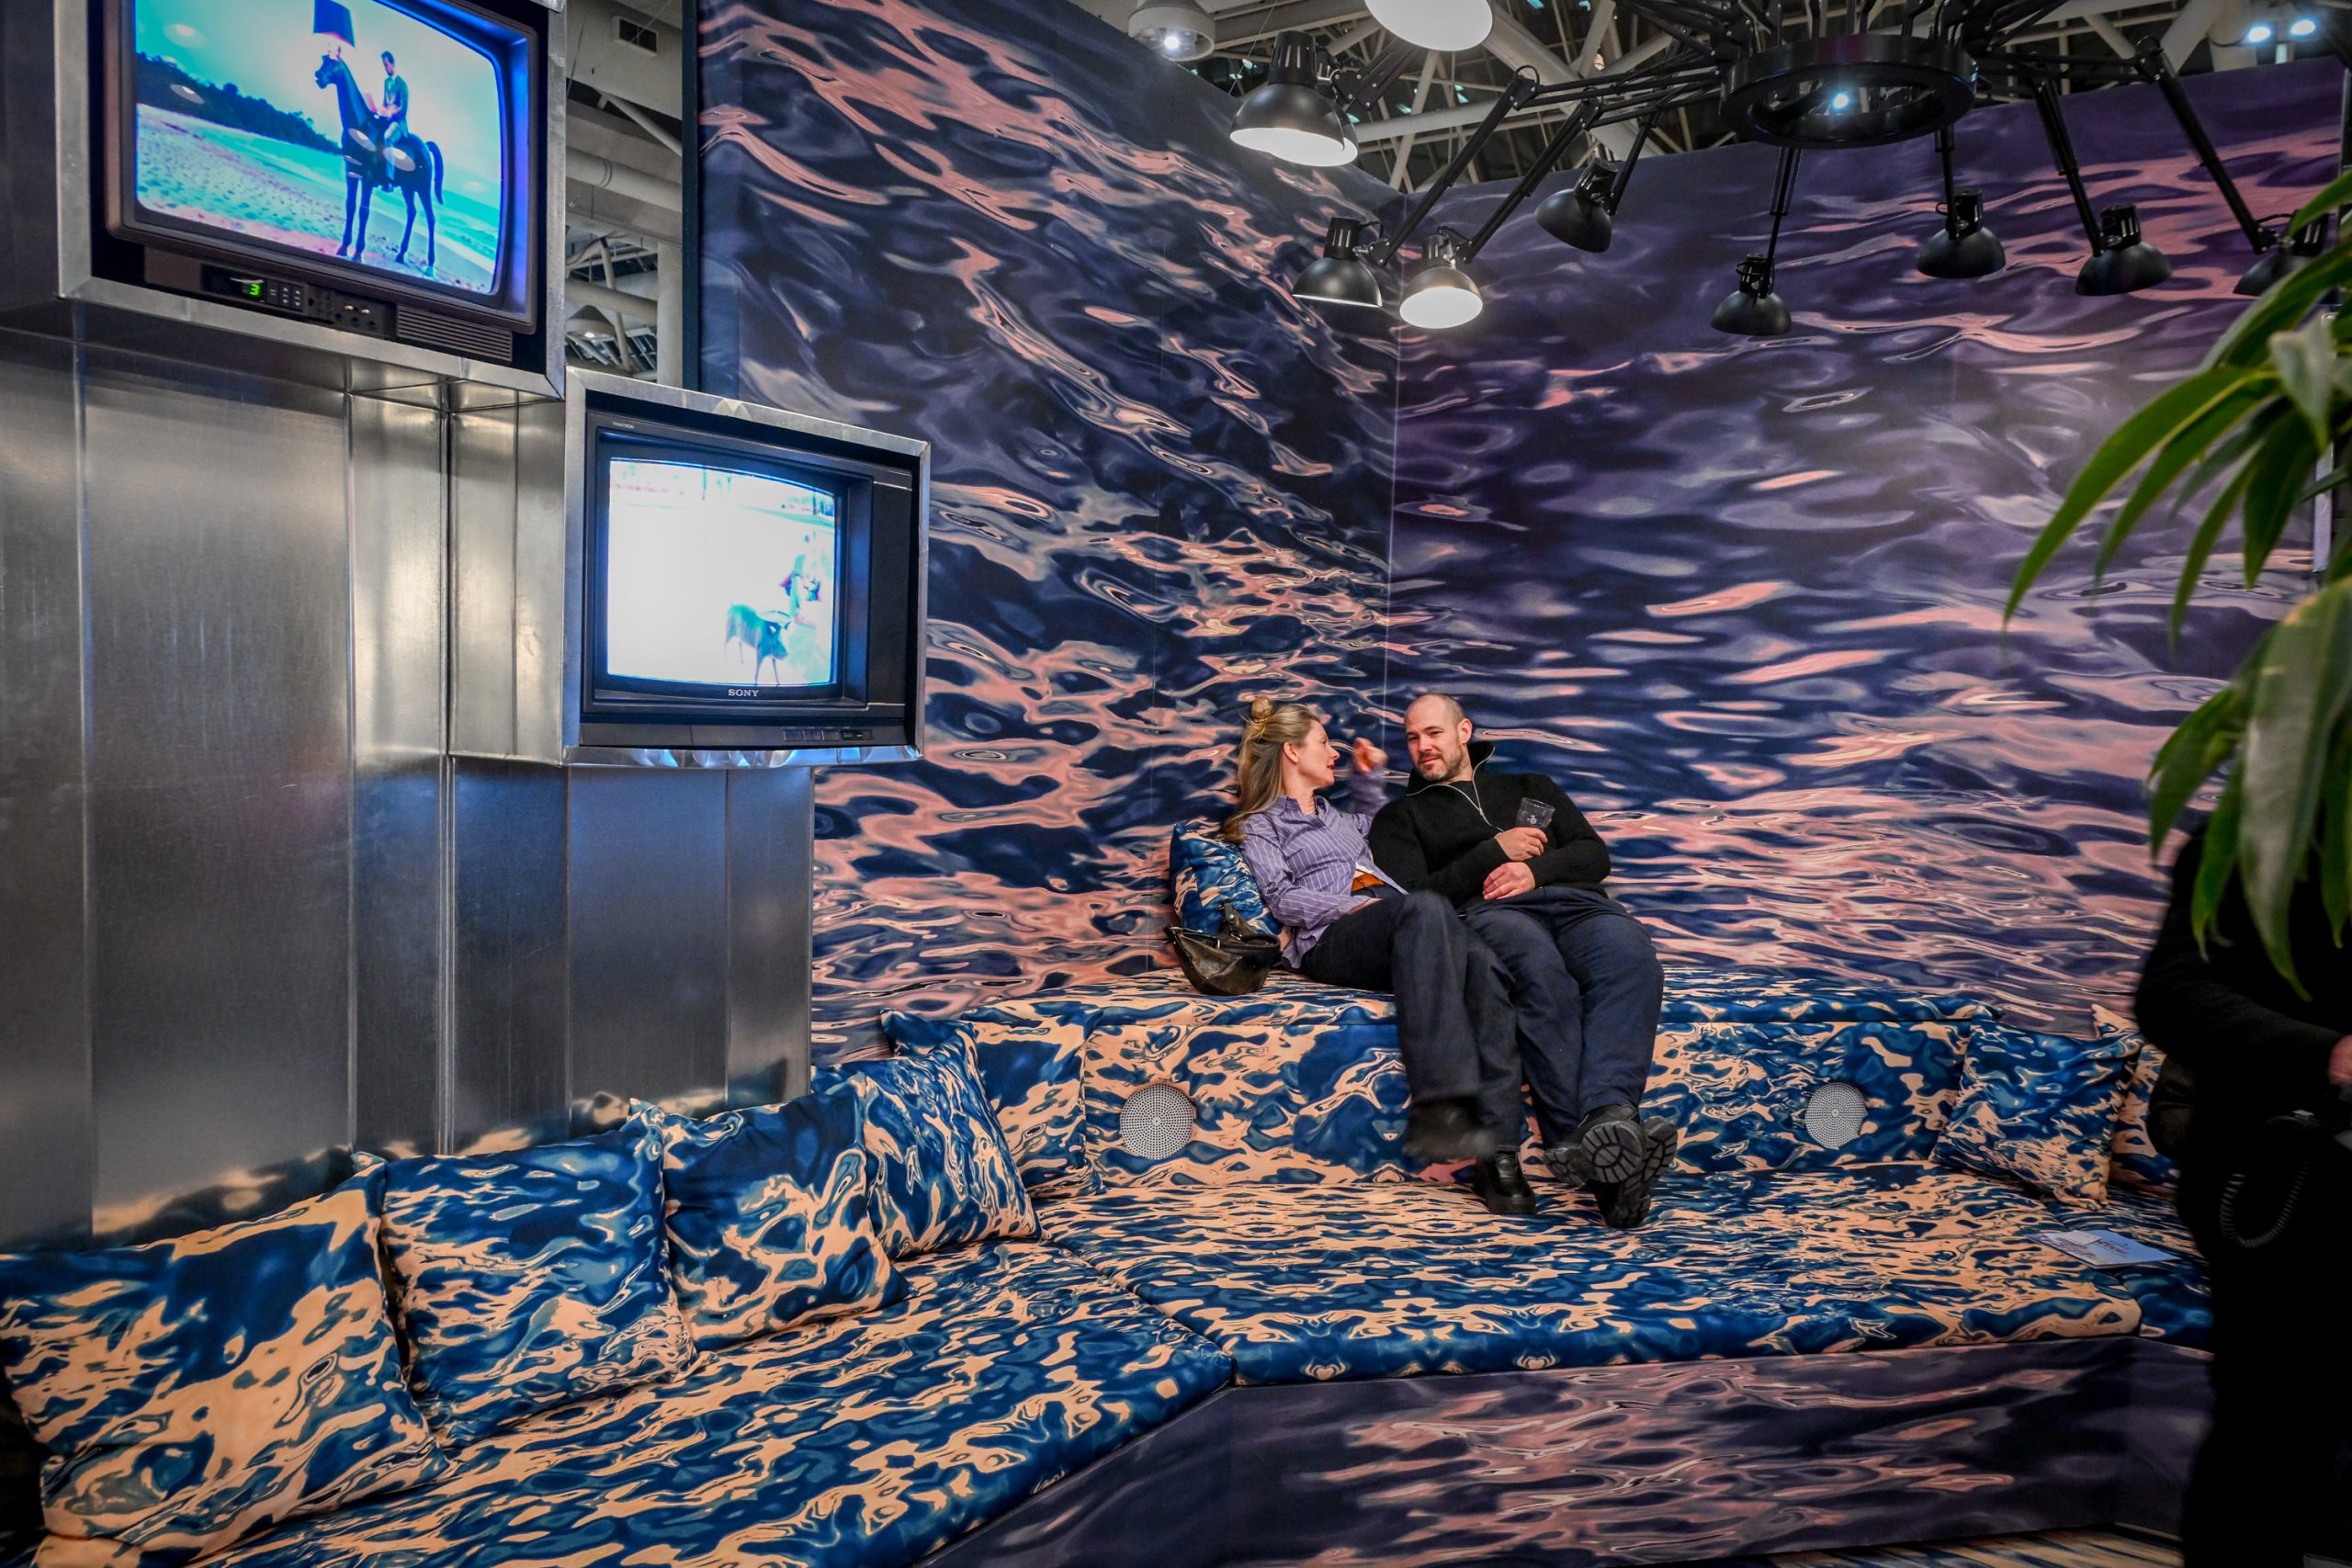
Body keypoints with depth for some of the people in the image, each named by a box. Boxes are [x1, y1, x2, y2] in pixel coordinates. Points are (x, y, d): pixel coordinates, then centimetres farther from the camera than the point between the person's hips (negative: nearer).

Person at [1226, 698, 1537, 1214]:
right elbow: (1282, 898, 3)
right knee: (1425, 906, -41)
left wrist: (1369, 775, 47)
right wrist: (1354, 905, -11)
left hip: (1394, 930, 6)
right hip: (1329, 937, -6)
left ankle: (1499, 1153, -41)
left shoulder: (1334, 815, 40)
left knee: (1484, 965, -31)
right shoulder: (1260, 826, 20)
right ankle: (1439, 1108, -49)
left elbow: (1371, 821, 63)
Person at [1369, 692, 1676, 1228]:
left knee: (1629, 953, -36)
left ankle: (1605, 1117, -54)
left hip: (1575, 900, 3)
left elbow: (1595, 854, 20)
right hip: (1486, 911, -3)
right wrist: (1494, 851, 3)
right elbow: (1415, 897, 9)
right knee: (1541, 967, -41)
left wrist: (1537, 869, 0)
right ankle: (1591, 1142, -51)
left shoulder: (1532, 788, 36)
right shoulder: (1401, 816, 28)